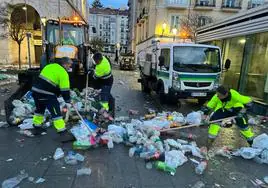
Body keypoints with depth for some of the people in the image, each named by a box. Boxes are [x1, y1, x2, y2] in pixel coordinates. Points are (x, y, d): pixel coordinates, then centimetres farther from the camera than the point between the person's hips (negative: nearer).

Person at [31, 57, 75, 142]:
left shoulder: (49, 66, 16)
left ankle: (37, 128, 42)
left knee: (39, 109, 26)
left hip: (36, 90, 9)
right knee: (56, 112, -5)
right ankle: (63, 133, -3)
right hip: (46, 94, -9)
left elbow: (43, 79, 20)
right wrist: (68, 102, -1)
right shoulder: (63, 73, -8)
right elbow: (65, 90, -10)